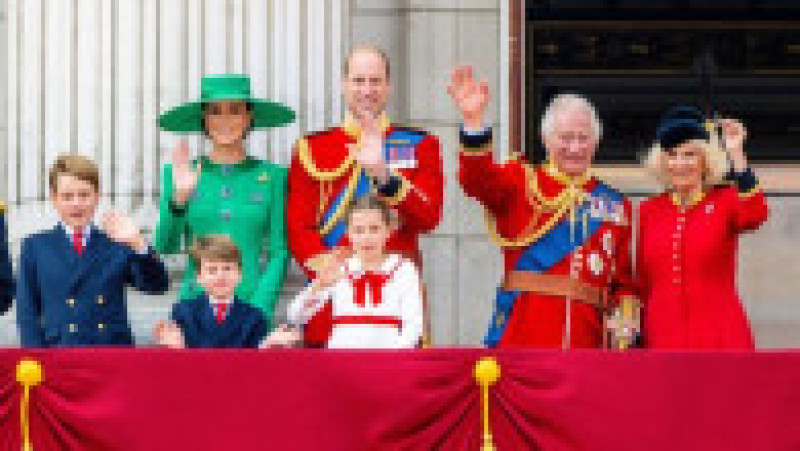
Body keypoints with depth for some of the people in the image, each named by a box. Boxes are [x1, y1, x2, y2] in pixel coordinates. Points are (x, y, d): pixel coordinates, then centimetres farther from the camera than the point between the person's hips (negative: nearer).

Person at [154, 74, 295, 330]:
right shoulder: (181, 173, 8)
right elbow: (166, 247, 2)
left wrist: (259, 309, -7)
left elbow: (279, 254, 5)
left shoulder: (272, 177, 5)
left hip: (252, 302, -1)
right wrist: (178, 199, -14)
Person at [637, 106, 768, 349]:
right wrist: (638, 342, 12)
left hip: (720, 338, -3)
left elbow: (754, 215, -23)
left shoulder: (725, 201, 2)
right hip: (663, 340, 3)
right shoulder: (649, 210, 11)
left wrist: (736, 154, -28)